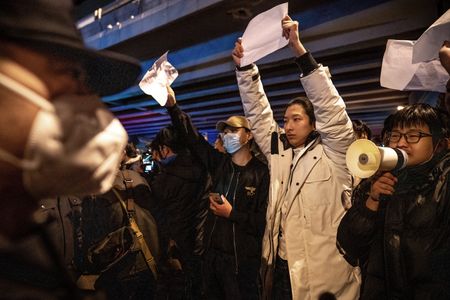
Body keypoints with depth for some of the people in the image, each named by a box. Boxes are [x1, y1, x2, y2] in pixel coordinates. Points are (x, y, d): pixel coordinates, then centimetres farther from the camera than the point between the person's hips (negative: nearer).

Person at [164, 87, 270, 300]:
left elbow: (263, 221, -13)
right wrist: (172, 106, -13)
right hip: (212, 253, 5)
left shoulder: (261, 173, -9)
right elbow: (191, 136, -3)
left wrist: (231, 214, -16)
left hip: (242, 259, -5)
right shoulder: (219, 163, 5)